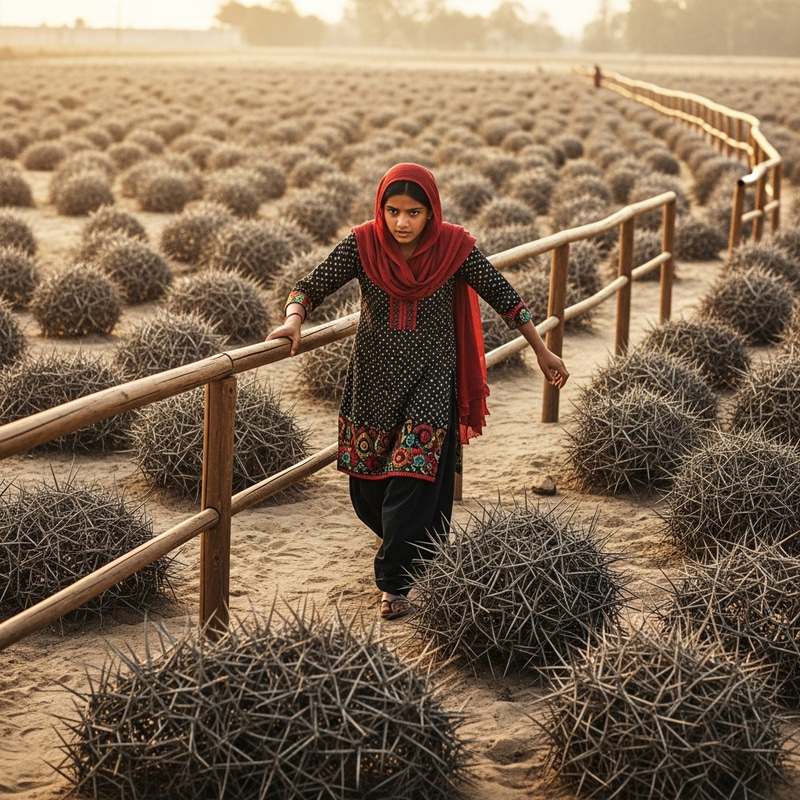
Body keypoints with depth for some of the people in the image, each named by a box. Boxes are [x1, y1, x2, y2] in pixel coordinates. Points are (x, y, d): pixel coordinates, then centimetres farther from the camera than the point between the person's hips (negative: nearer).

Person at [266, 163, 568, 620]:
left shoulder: (454, 248, -11)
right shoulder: (363, 245, -9)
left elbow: (504, 297, -2)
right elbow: (312, 287, -5)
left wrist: (543, 352, 2)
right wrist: (294, 320, -27)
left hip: (430, 380, -2)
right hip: (373, 378, 2)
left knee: (415, 479, -11)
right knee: (368, 486, 10)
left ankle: (397, 582, -2)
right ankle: (410, 549, 39)